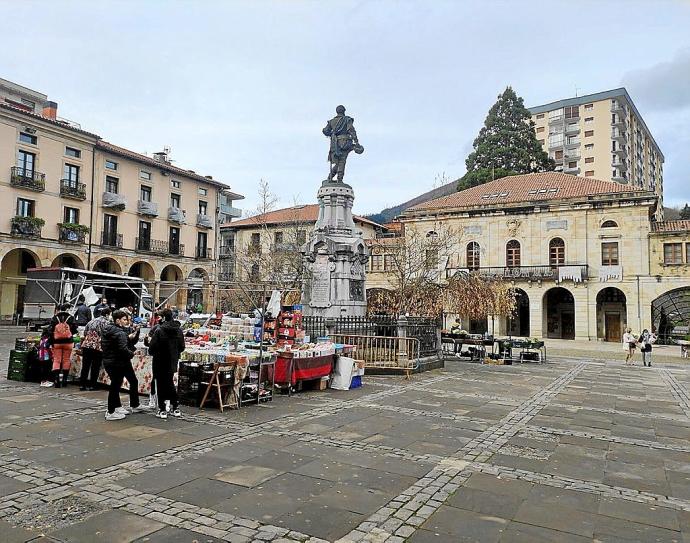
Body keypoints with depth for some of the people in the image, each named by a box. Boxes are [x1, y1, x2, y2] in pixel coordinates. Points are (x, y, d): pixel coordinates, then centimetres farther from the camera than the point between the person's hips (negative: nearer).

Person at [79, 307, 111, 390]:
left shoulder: (92, 321, 17)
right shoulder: (106, 323, -3)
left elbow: (85, 333, 18)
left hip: (86, 345, 6)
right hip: (98, 347, -6)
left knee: (85, 366, 11)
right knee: (95, 368, 4)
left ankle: (83, 385, 14)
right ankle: (92, 385, 7)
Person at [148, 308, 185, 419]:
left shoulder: (159, 330, -20)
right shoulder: (179, 330, -1)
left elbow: (153, 347, -17)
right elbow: (182, 347, 5)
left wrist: (152, 352, 5)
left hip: (160, 362, -5)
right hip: (172, 362, 5)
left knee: (161, 385, 6)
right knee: (170, 384, 19)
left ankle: (162, 410, 9)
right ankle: (175, 408, 20)